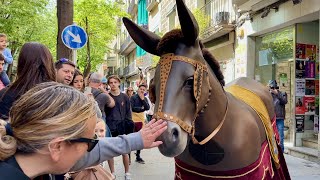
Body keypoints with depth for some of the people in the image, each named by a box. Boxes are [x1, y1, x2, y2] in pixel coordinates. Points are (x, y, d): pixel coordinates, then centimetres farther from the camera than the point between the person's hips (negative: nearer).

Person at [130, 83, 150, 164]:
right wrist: (141, 108, -6)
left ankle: (138, 156, 21)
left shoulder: (145, 99, 12)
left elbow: (147, 108, -3)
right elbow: (132, 108, -14)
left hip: (141, 120, 5)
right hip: (133, 120, -5)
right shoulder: (133, 97, -4)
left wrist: (142, 99, -9)